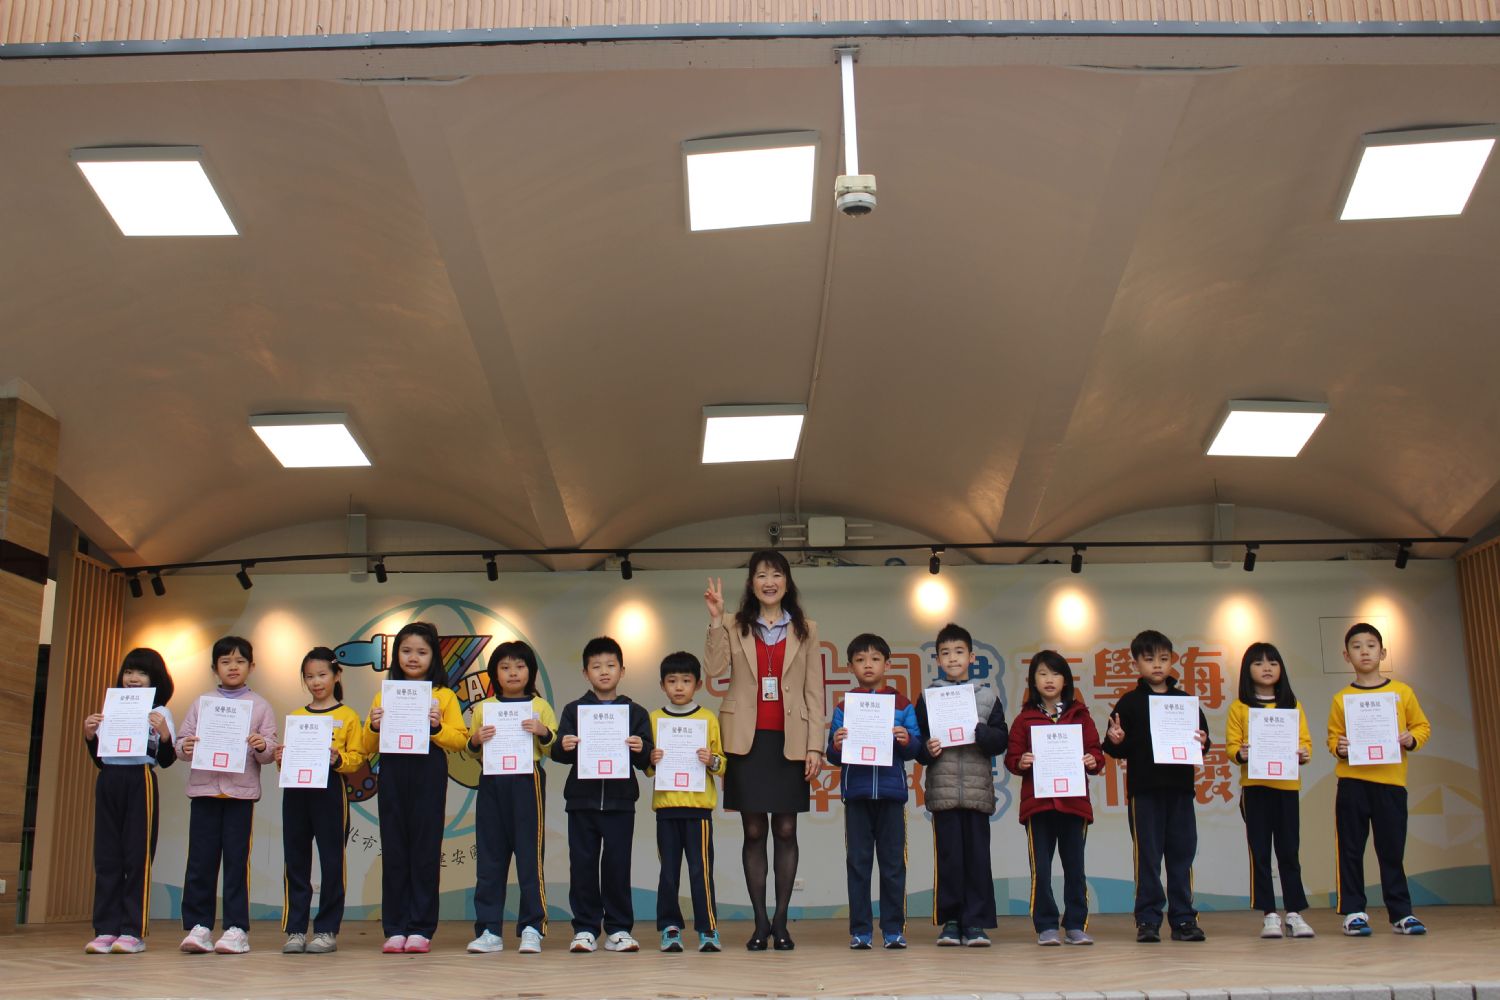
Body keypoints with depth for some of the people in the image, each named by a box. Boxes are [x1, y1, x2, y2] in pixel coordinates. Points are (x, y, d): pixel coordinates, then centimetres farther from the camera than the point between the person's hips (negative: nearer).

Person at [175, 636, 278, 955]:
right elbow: (182, 740, 9)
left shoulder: (260, 706, 8)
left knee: (237, 859, -1)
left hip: (241, 790, -2)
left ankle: (236, 928, 3)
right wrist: (185, 748, -13)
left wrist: (263, 747, -18)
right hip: (204, 787, 2)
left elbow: (270, 752, 4)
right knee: (200, 859, 1)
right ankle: (198, 926, 7)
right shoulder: (201, 703, 13)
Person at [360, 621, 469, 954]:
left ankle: (421, 929, 4)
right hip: (392, 775, 2)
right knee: (394, 850, 2)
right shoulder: (384, 695, 14)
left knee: (426, 850, -1)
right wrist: (374, 728, -6)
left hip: (429, 775, -2)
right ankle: (395, 929, 7)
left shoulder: (444, 696, 8)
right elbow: (369, 747, 14)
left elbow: (459, 739, 0)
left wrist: (436, 727, -16)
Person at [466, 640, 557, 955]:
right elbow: (471, 749, 16)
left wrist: (543, 732, -14)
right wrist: (477, 739, -5)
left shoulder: (540, 706, 9)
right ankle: (489, 930, 8)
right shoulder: (483, 708, 14)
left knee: (529, 853, -5)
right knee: (490, 856, 3)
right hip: (491, 783, 3)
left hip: (527, 782, -2)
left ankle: (531, 929, 1)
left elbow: (555, 748, 6)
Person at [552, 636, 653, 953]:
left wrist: (641, 749, -17)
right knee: (583, 864, 2)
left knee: (618, 864, 2)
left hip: (619, 800, 0)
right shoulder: (574, 710, 8)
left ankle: (619, 928, 12)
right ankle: (585, 929, 11)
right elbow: (558, 753, 2)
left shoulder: (635, 712, 9)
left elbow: (646, 761, 5)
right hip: (582, 799, 0)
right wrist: (563, 746, -20)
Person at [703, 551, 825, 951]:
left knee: (785, 831, 3)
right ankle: (760, 922, 12)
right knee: (754, 832, 4)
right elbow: (714, 667, -11)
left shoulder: (805, 630, 8)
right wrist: (716, 619, -17)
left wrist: (815, 745, -2)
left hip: (789, 740, 0)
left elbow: (814, 692, 4)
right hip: (747, 739, 0)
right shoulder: (734, 627, 7)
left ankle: (781, 922, 12)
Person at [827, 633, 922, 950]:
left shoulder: (902, 705, 7)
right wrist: (836, 745, -16)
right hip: (856, 793, 0)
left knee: (893, 863, 4)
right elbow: (834, 757, 6)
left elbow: (915, 749, 3)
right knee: (858, 864, 3)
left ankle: (894, 929, 11)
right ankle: (860, 930, 9)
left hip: (891, 792, 0)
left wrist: (907, 740, -18)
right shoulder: (844, 707, 8)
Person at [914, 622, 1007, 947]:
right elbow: (916, 741, 8)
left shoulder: (987, 695, 11)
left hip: (978, 789, 1)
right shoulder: (928, 697, 10)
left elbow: (1001, 740, 5)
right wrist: (926, 750, -12)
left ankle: (976, 922, 6)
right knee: (947, 856, 0)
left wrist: (978, 732, -12)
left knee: (977, 855, 0)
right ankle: (950, 921, 9)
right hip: (943, 789, 0)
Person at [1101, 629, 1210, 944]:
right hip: (1144, 789, -2)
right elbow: (1116, 748, 2)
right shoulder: (1130, 702, 4)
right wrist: (1114, 740, -19)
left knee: (1182, 853, 5)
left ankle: (1183, 918, 13)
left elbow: (1202, 735, 14)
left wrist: (1202, 742, -7)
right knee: (1147, 855, 0)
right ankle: (1147, 920, 6)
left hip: (1180, 787, 3)